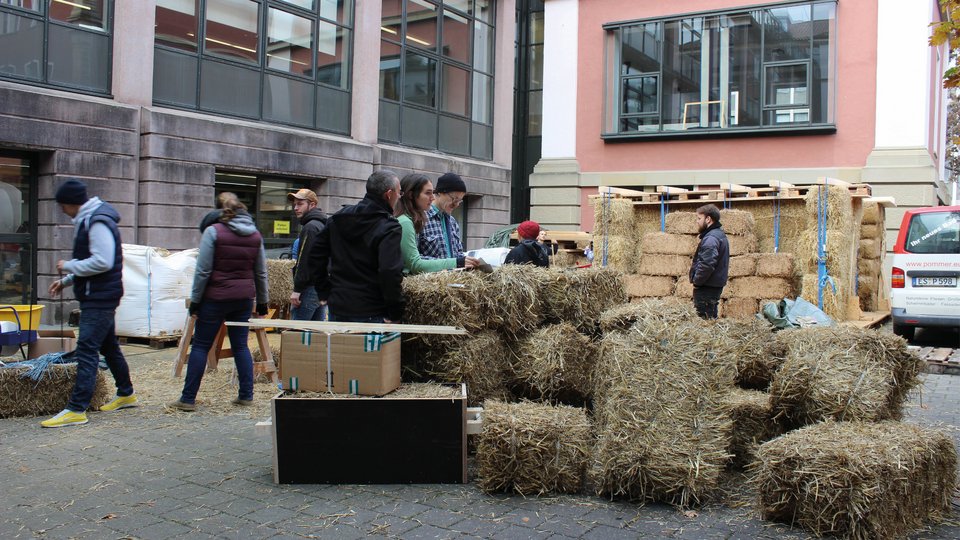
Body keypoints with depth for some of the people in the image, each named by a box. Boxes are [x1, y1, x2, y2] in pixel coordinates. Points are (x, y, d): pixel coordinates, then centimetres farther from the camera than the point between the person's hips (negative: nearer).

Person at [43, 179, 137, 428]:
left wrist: (68, 267, -15)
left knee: (86, 351, -12)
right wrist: (66, 281, 16)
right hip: (99, 297, 11)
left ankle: (77, 409, -12)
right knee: (109, 347, 19)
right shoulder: (88, 220, 16)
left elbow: (102, 262, -26)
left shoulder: (97, 223, -17)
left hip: (99, 299, -11)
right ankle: (126, 394, 32)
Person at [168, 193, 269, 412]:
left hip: (216, 297, -4)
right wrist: (262, 301, 19)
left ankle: (188, 399, 5)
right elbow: (261, 273, 12)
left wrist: (195, 299, -3)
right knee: (240, 345, 10)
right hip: (244, 297, 5)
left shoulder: (213, 232, -8)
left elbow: (203, 271, -10)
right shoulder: (255, 235, 8)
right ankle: (246, 395, 10)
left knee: (200, 346, 3)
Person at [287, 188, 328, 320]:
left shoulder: (310, 227, -12)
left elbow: (305, 260, -19)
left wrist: (297, 289, -19)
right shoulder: (323, 225, 19)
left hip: (309, 288, -10)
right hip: (322, 288, 10)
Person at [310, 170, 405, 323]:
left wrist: (324, 293, 17)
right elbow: (390, 272, -25)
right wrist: (395, 313, -17)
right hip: (371, 315, -6)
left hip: (337, 310, 7)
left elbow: (316, 255, 13)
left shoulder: (337, 219, 9)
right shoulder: (389, 228, -15)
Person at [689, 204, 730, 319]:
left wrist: (696, 280, -15)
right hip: (716, 285, 11)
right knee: (711, 318, 16)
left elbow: (707, 264, -28)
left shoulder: (711, 239, -18)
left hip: (707, 288, -11)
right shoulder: (719, 234, 16)